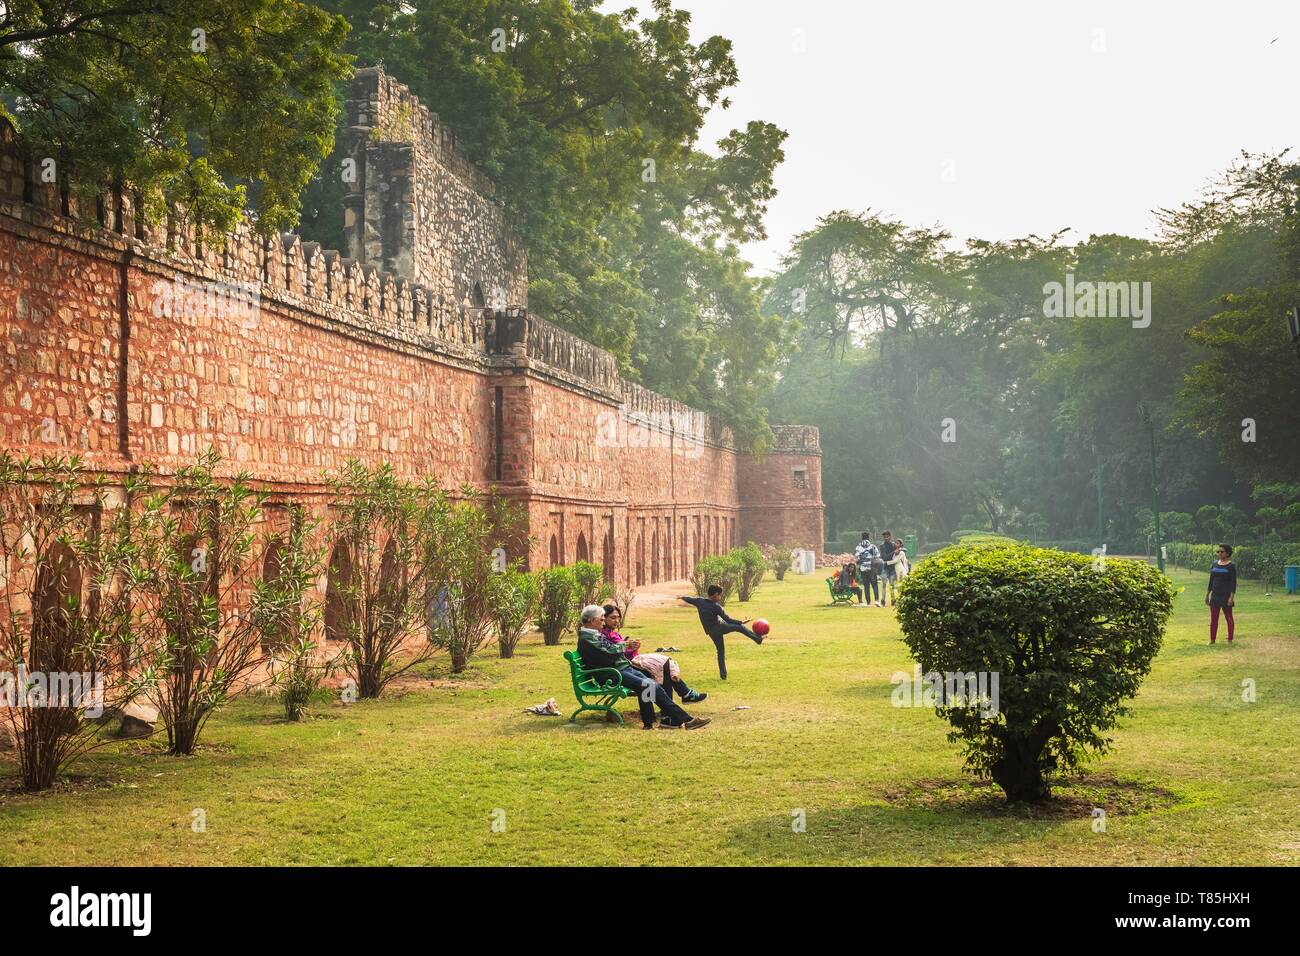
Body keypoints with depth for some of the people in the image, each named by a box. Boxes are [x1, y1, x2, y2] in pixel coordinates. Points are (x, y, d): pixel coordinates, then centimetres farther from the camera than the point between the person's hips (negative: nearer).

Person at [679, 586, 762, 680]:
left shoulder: (699, 601, -5)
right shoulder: (716, 606, -20)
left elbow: (689, 599, 14)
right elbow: (727, 619, -18)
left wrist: (682, 597, 35)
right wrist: (741, 622, -13)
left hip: (711, 632, 6)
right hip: (720, 627, -6)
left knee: (720, 651, 15)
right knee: (740, 627, 6)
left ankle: (723, 674, 13)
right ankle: (758, 638, 7)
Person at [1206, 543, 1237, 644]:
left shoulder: (1231, 566, -6)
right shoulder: (1214, 564, 10)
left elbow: (1233, 583, -8)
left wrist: (1232, 597, -16)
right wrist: (1207, 595, 13)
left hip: (1226, 596, -5)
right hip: (1215, 595, 5)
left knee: (1228, 618, 4)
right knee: (1213, 619, 5)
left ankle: (1230, 640, 10)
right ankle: (1212, 640, 10)